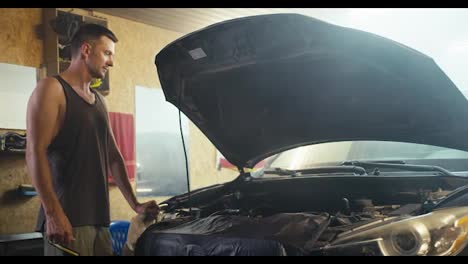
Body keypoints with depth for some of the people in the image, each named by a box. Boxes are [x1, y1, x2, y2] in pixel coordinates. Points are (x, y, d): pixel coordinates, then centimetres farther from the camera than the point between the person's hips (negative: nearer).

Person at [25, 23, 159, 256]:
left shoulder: (99, 101, 21)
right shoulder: (52, 89, -4)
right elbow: (35, 153, -14)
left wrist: (135, 204, 16)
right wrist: (53, 214, -21)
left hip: (99, 218, 8)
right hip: (68, 219, -7)